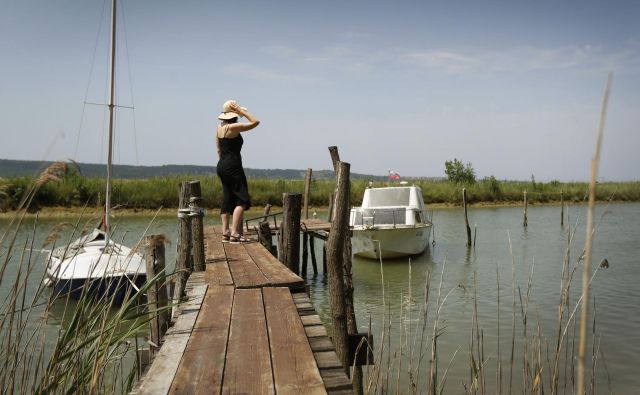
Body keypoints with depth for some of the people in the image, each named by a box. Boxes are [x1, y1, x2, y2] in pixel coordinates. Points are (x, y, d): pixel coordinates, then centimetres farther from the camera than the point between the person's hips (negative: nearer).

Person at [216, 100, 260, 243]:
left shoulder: (220, 127, 11)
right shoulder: (234, 127, -14)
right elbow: (255, 122, -11)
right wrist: (242, 111, -6)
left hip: (222, 165, 9)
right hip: (233, 166, -9)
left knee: (228, 199, 13)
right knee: (242, 200, -7)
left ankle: (225, 232, 12)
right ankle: (234, 233, -14)